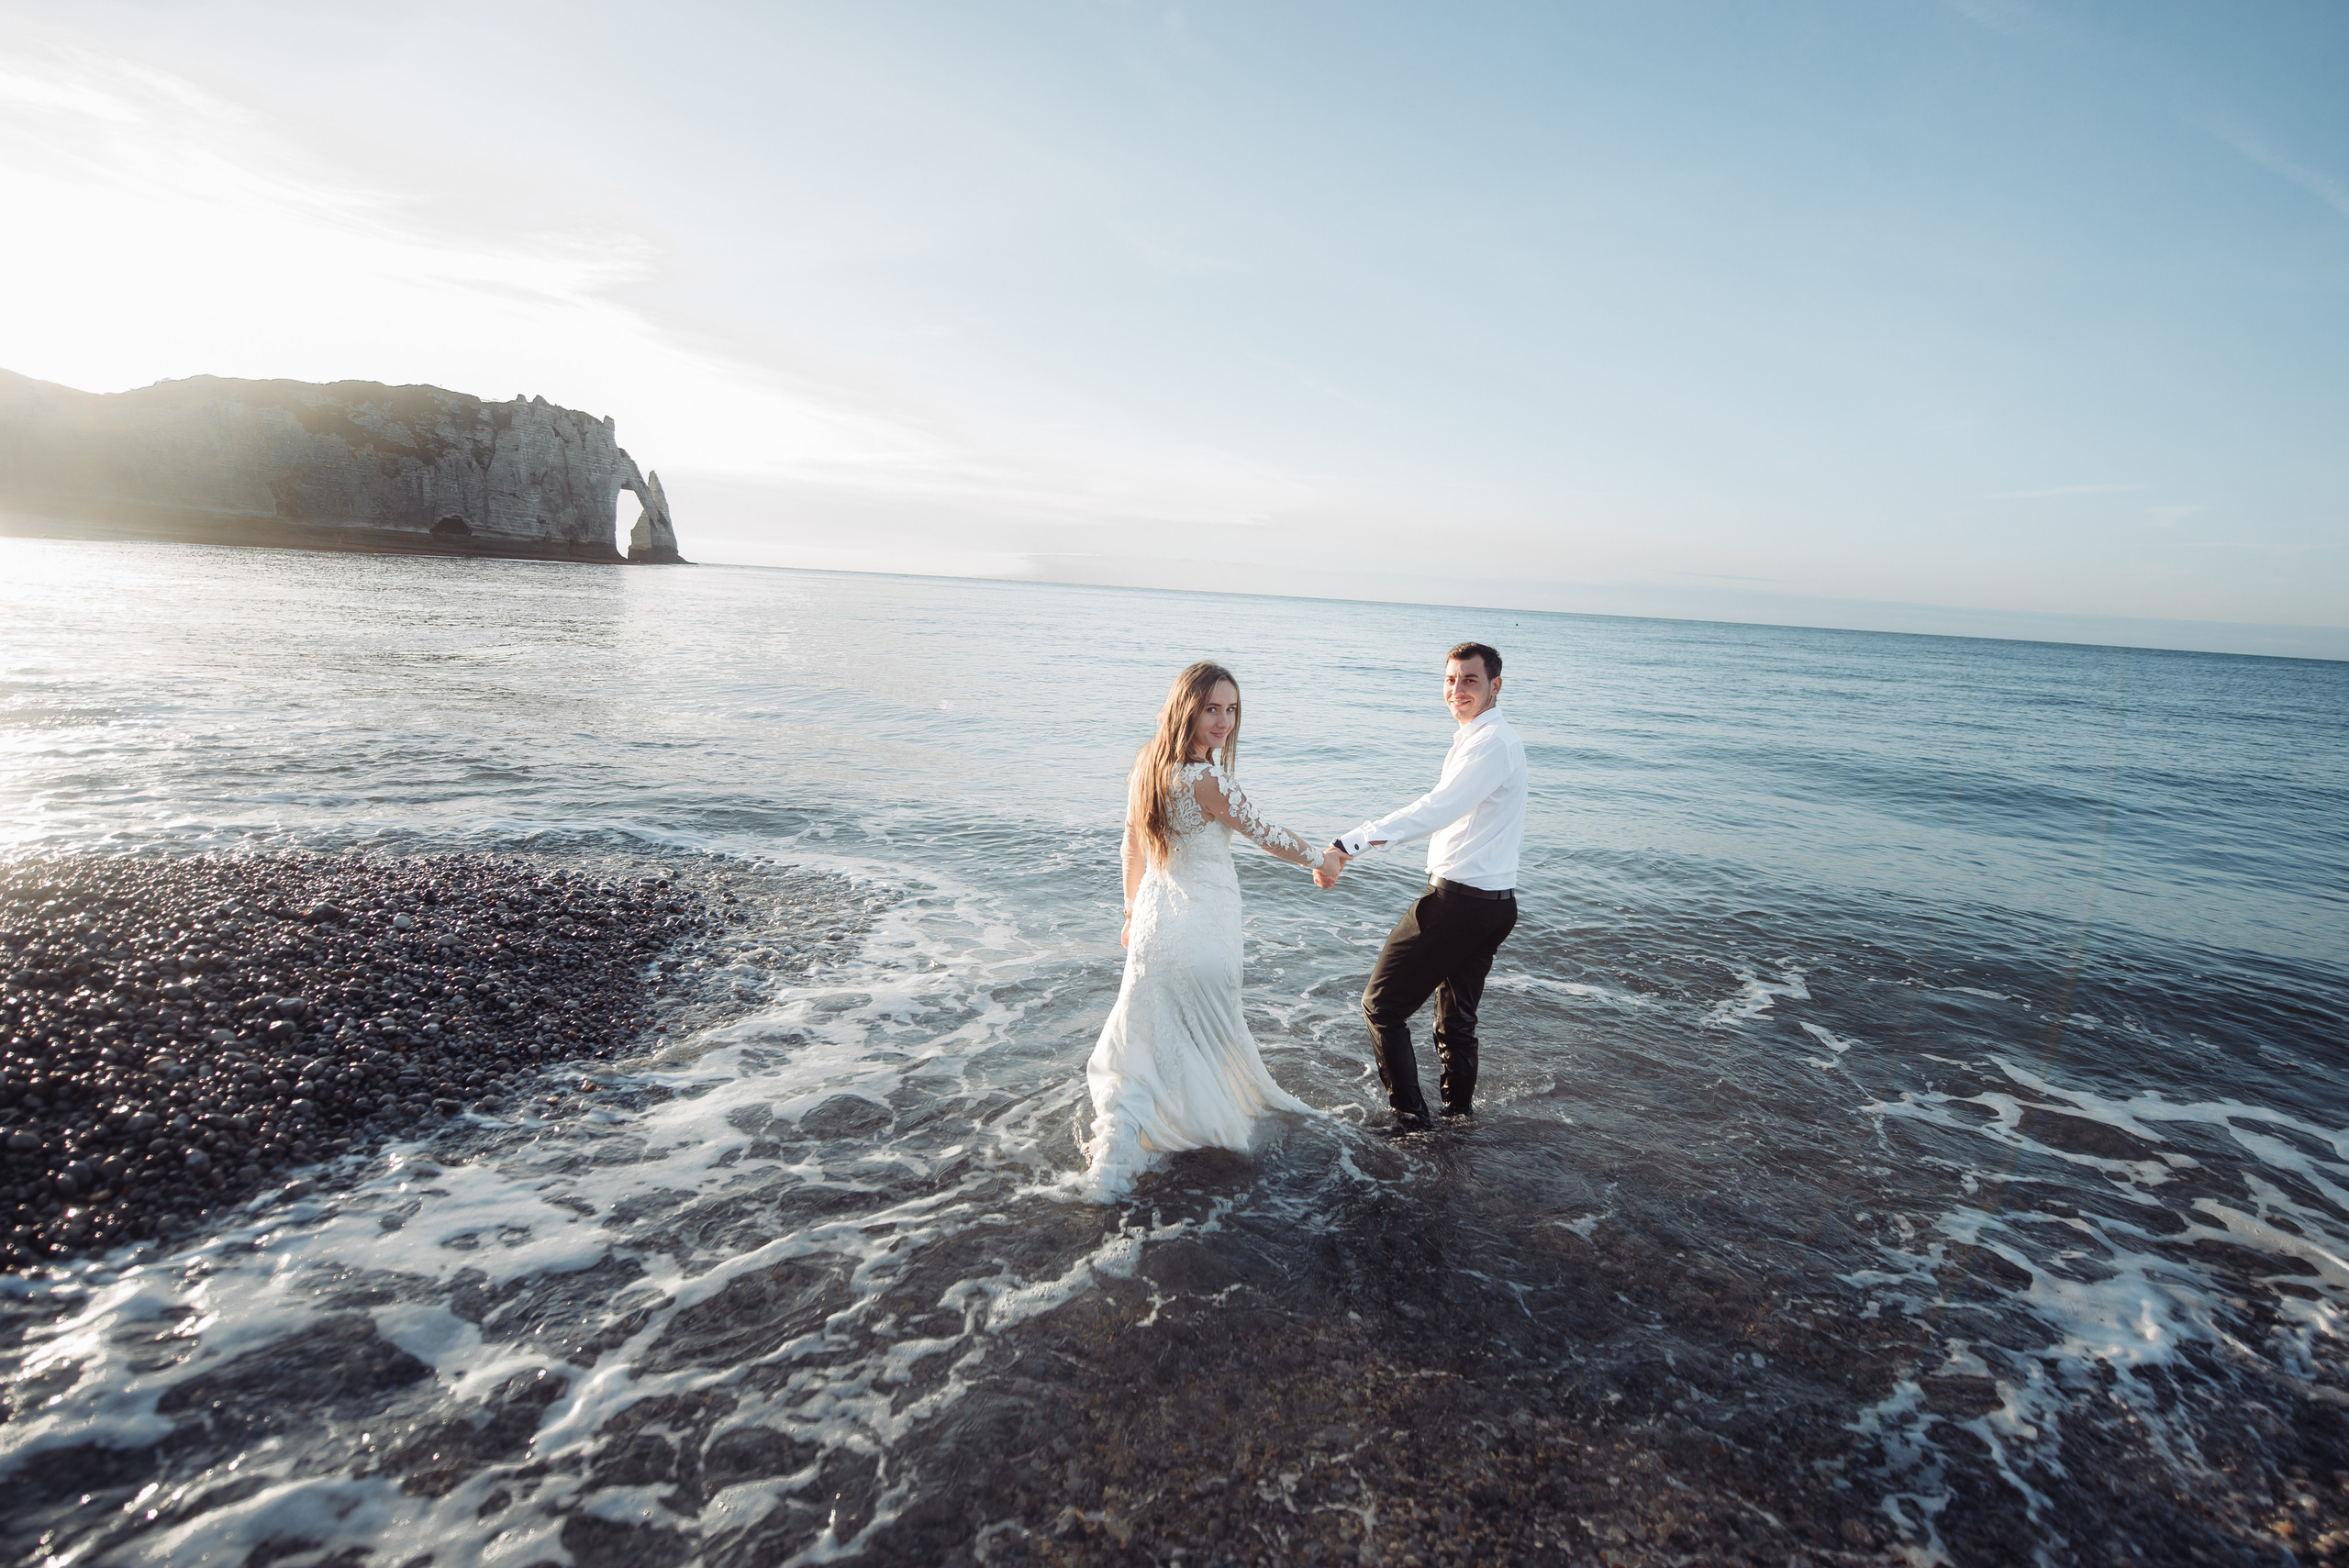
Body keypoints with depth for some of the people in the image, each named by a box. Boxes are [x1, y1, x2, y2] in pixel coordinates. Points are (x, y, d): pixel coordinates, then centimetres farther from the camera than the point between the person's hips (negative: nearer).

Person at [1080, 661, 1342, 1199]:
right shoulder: (1206, 779, -25)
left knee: (1147, 1032, 17)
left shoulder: (1147, 765, 0)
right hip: (1202, 921, -7)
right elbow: (1264, 834, -13)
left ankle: (1118, 1142, 26)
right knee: (1205, 1027, 15)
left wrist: (1133, 912, 21)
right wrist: (1321, 860, 5)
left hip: (1155, 912, 7)